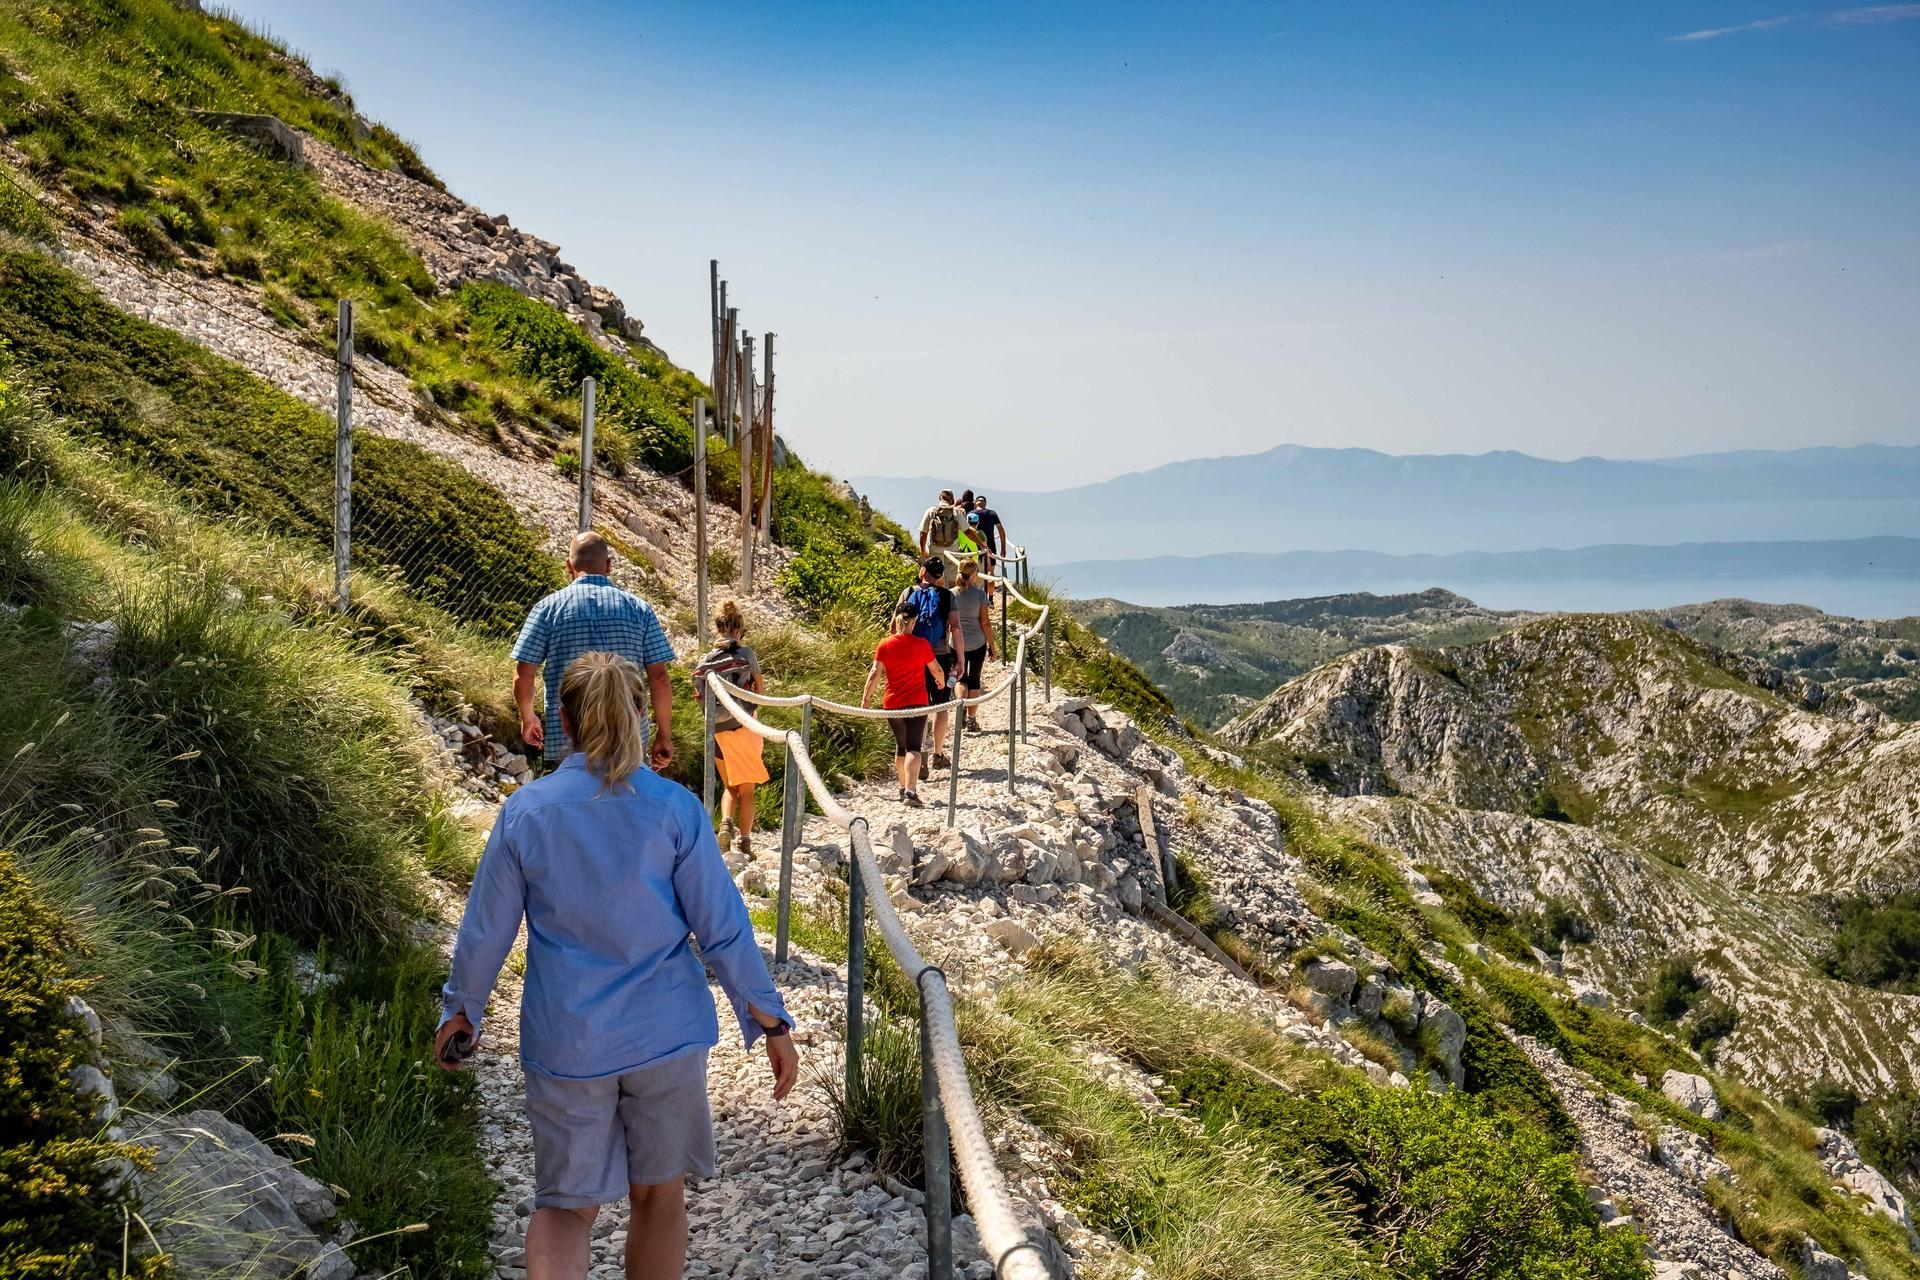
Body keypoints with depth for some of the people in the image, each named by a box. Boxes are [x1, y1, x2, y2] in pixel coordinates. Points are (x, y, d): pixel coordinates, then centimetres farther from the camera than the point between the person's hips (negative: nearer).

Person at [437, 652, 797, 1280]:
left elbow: (484, 933, 3)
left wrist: (460, 1010, 19)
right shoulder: (674, 808, -9)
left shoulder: (524, 811, -6)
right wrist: (772, 1023, 0)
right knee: (660, 1191, 19)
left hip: (565, 1043, 0)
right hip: (665, 1034, 0)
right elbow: (722, 927, -8)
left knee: (566, 1204, 12)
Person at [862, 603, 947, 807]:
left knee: (900, 746, 20)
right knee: (913, 748, -8)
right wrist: (942, 681, 28)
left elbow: (875, 672, -6)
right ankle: (910, 791, -24)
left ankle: (904, 788, 31)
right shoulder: (922, 645, -4)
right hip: (917, 703, -2)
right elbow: (937, 671, 7)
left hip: (892, 704, 2)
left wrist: (866, 697, 1)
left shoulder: (885, 645, -2)